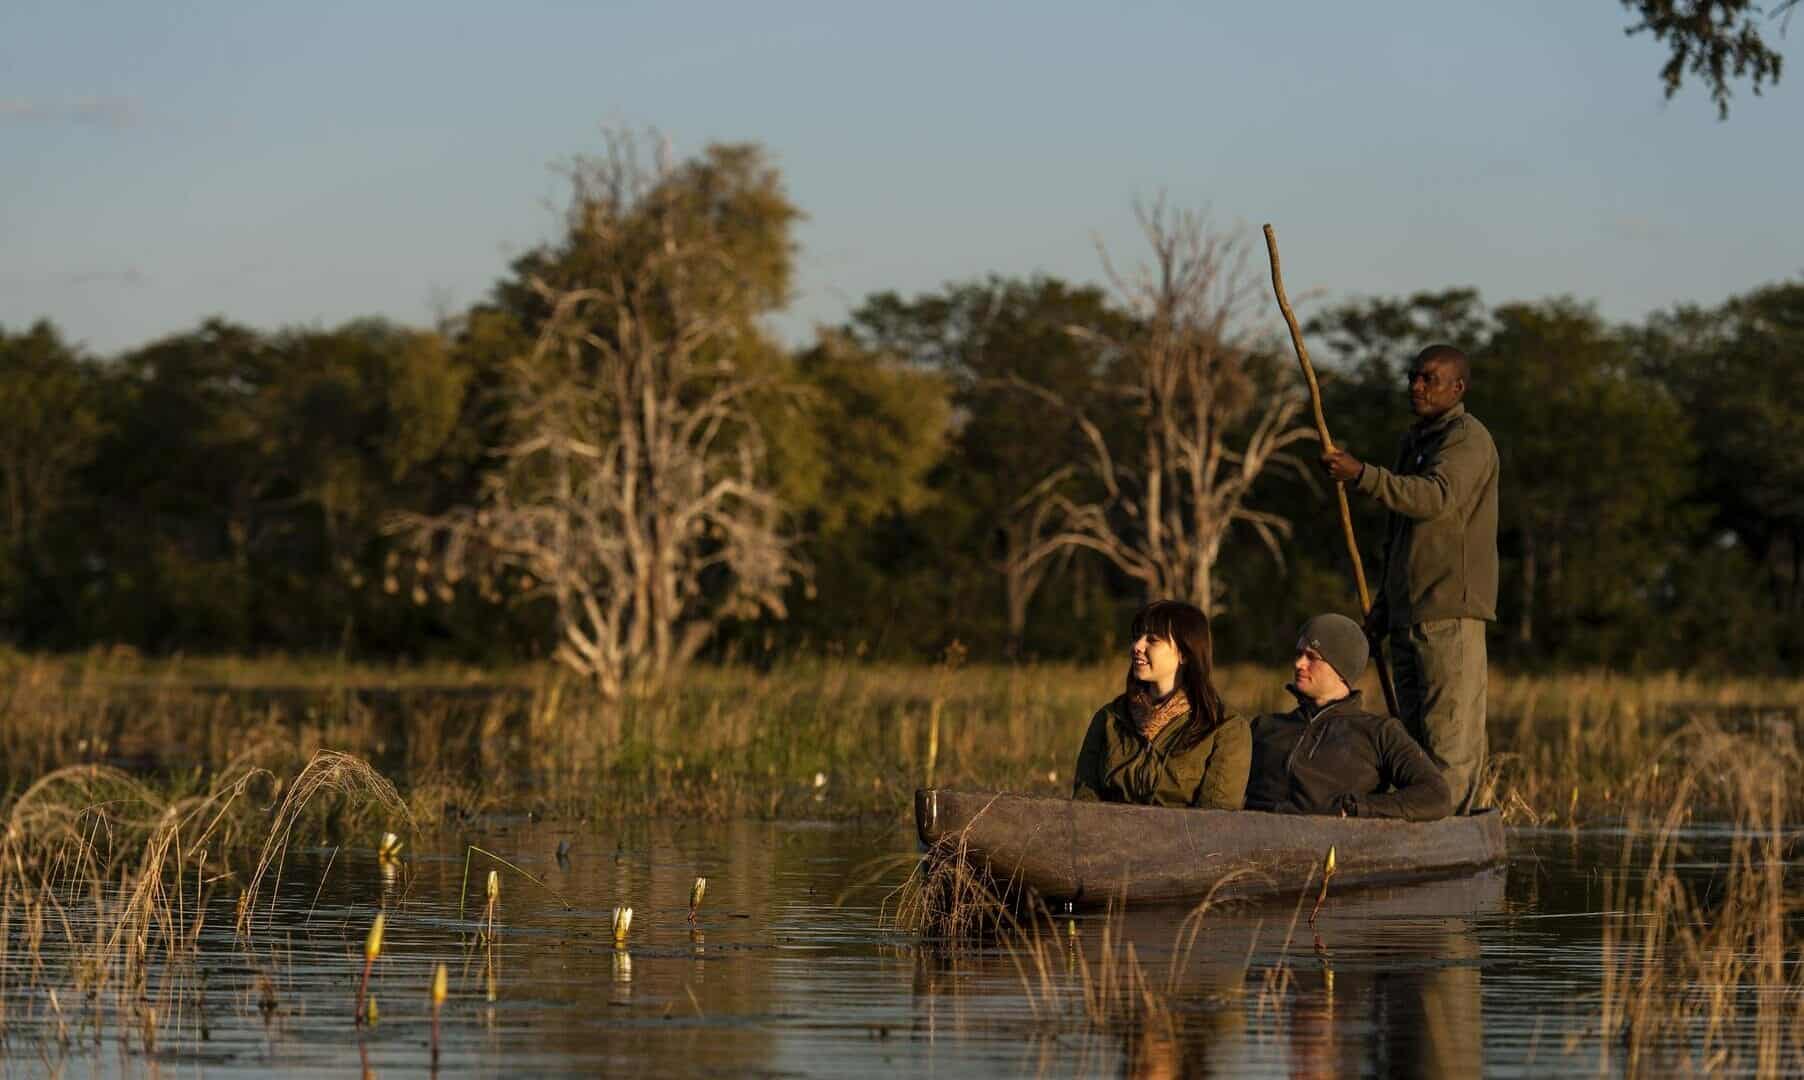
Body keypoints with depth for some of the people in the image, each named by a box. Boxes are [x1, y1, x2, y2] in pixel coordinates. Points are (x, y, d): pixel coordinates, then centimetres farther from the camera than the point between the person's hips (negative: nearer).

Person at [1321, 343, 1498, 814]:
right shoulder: (1413, 442, 23)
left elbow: (1437, 497, -26)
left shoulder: (1467, 438, -7)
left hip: (1450, 614, -10)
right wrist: (1382, 607, 23)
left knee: (1451, 732, -11)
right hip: (1410, 616, 10)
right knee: (1416, 735, 8)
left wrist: (1362, 475, -34)